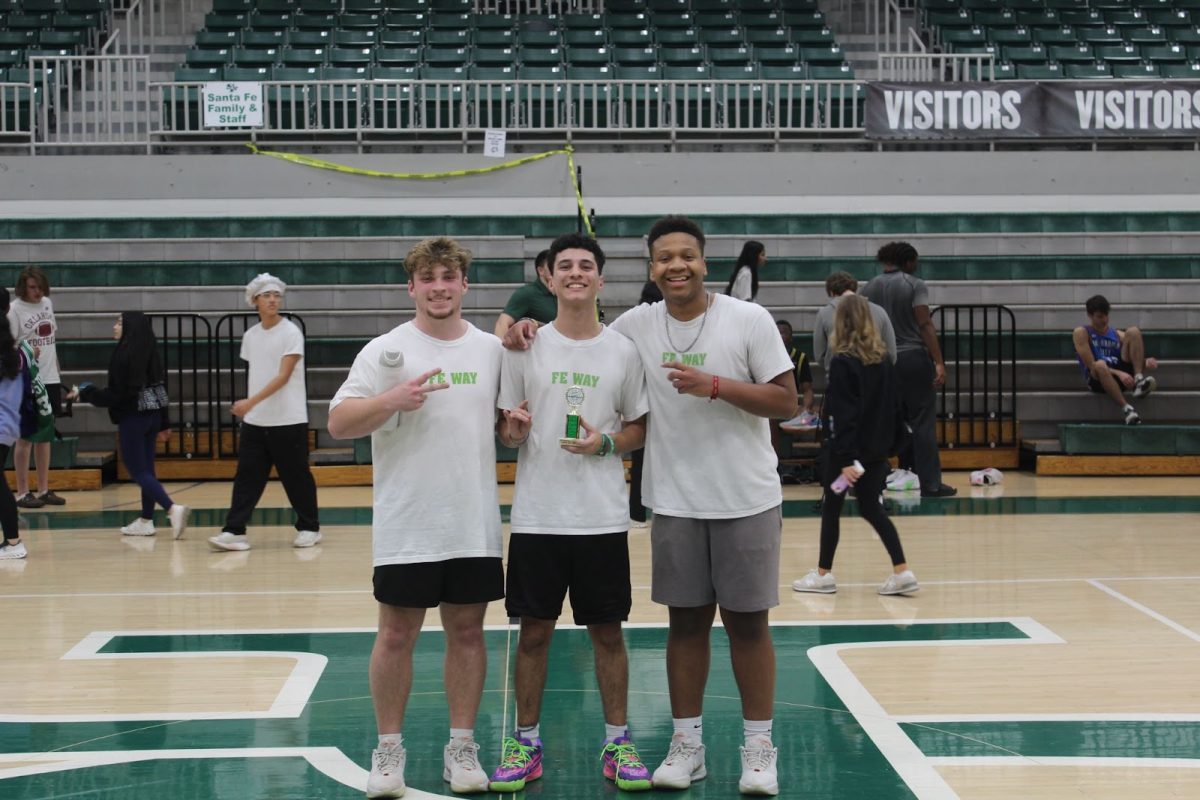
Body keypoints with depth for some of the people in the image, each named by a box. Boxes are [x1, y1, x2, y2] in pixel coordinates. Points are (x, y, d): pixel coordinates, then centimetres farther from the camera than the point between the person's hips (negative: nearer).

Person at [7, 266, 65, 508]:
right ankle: (22, 493, 7)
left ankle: (44, 490, 19)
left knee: (45, 437, 11)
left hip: (50, 380, 6)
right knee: (26, 438, 0)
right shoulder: (14, 309, -10)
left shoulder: (47, 304, 9)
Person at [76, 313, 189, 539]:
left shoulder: (123, 355, -17)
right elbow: (162, 386, 11)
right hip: (153, 416, 8)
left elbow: (115, 395, -17)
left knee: (138, 471, -4)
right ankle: (146, 521, 19)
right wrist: (164, 424, 18)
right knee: (146, 468, 14)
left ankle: (173, 508, -20)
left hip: (132, 418, -8)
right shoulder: (150, 353, 6)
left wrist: (85, 393, -3)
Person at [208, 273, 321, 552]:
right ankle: (234, 531, -2)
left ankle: (309, 528, 16)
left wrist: (251, 402, -25)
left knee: (296, 477, 3)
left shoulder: (290, 333, -9)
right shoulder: (250, 336, 10)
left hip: (288, 422, -5)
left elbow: (283, 376, -17)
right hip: (254, 421, 5)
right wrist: (248, 406, 12)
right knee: (247, 476, -1)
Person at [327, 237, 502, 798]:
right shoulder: (385, 351, -3)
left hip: (476, 525, 3)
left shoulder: (492, 350, 8)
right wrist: (392, 400, -23)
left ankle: (462, 747, 20)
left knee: (467, 632, 8)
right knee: (396, 635, 4)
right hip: (406, 527, -3)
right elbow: (338, 423, -8)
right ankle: (388, 750, 17)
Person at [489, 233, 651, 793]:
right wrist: (513, 431, -16)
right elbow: (506, 431, 7)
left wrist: (605, 443, -11)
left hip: (603, 517, 0)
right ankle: (526, 743, 18)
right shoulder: (526, 348, 2)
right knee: (534, 630, 6)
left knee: (607, 630, 7)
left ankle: (617, 744, 18)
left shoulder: (623, 351, 3)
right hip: (536, 515, 0)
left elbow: (640, 429, 9)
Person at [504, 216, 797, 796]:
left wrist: (714, 385, -20)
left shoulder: (749, 319, -7)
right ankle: (687, 744, 19)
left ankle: (759, 747, 15)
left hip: (746, 501, -2)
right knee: (686, 621, 8)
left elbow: (787, 402, -8)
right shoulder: (636, 325, 1)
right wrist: (529, 329, -6)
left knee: (747, 621, 4)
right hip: (675, 503, 2)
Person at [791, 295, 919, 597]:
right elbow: (894, 405, 9)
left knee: (831, 507, 8)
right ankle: (902, 571, 2)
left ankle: (824, 574, 16)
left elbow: (842, 414, -19)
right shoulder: (883, 358, 4)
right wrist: (889, 442, 15)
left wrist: (846, 459, -21)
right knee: (872, 508, 12)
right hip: (877, 448, 6)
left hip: (849, 449, -6)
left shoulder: (842, 362, -16)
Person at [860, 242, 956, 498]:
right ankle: (930, 484, -5)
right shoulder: (914, 286, -7)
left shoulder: (868, 288, 7)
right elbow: (925, 325, -14)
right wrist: (939, 362, -14)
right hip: (914, 357, -5)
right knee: (923, 423, -3)